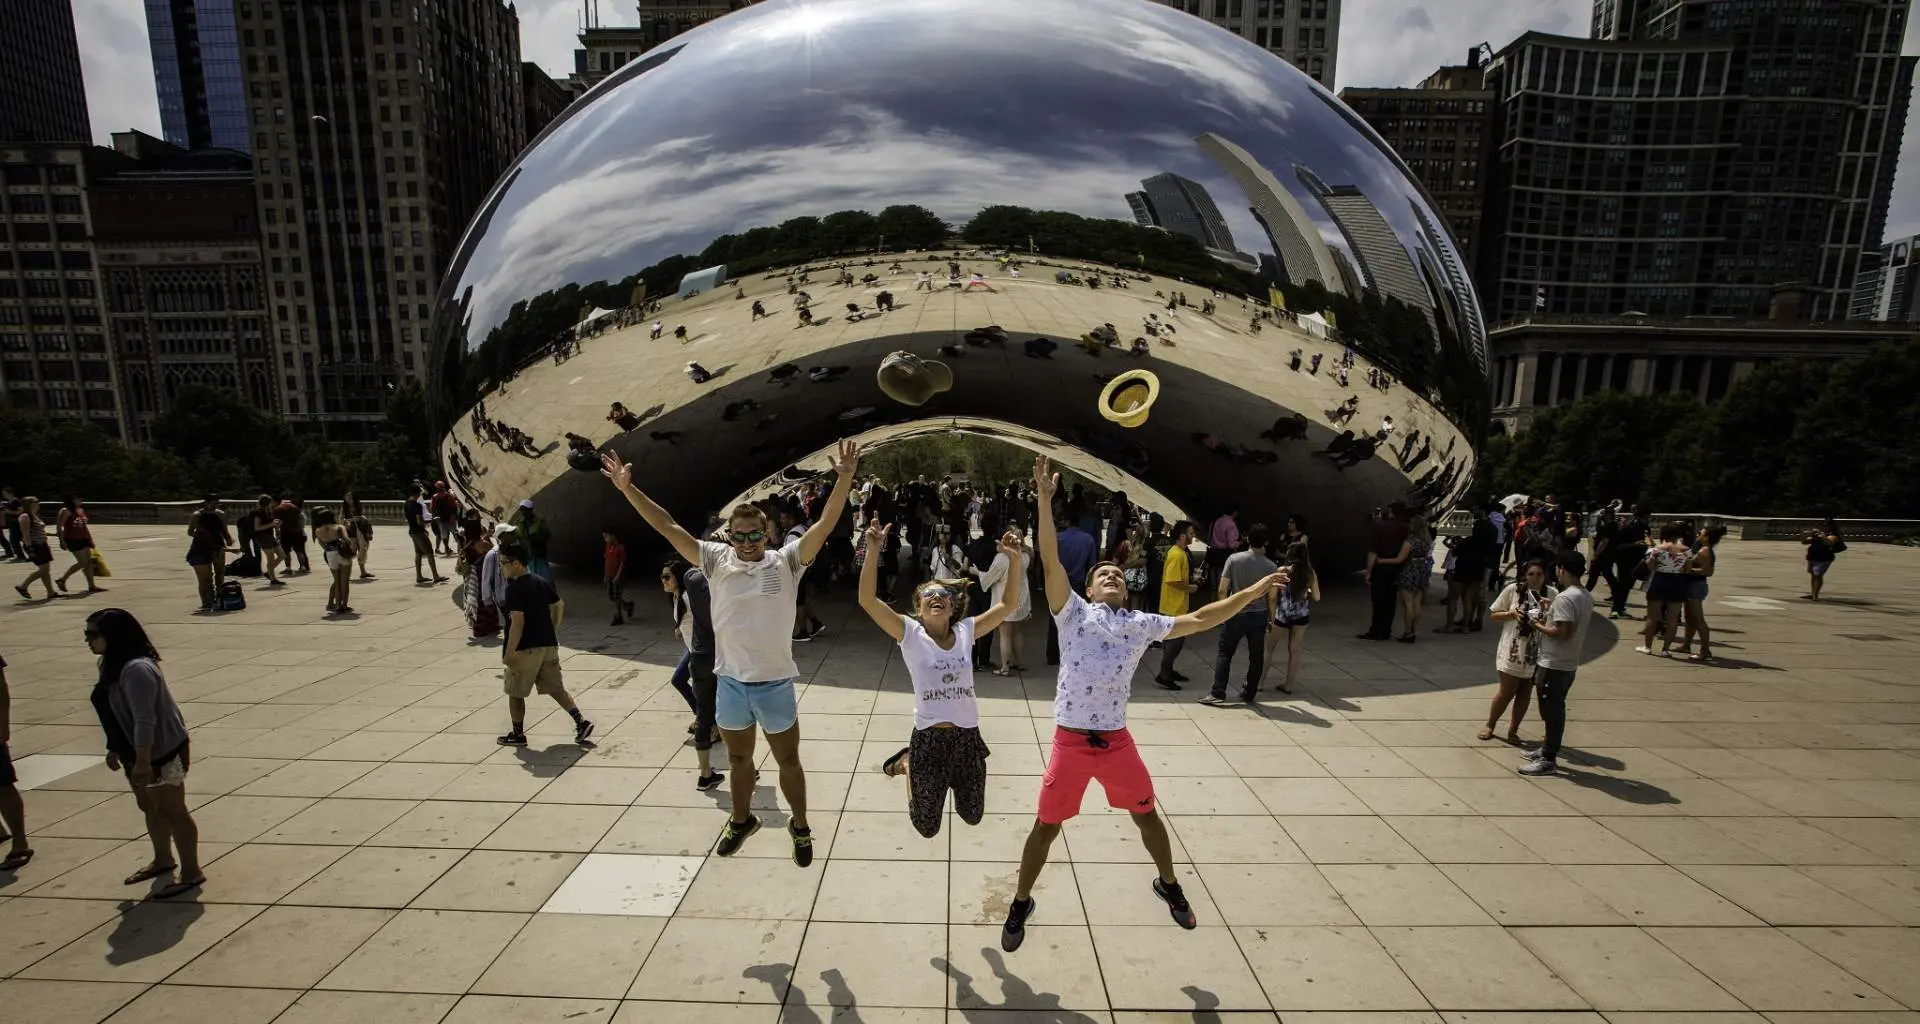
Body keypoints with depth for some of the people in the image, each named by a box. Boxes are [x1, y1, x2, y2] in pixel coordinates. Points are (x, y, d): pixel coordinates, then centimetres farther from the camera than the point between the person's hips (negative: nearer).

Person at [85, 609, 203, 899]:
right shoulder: (114, 665, 6)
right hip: (140, 754, 10)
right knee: (151, 808, 23)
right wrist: (114, 749, 20)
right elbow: (118, 713, 17)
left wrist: (143, 761, -27)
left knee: (173, 811, -1)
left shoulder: (136, 670, -27)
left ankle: (191, 873, 10)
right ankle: (163, 860, 41)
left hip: (162, 752, -10)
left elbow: (145, 720, -28)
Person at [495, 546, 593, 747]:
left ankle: (518, 734, 20)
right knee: (555, 688, 11)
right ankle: (581, 722, 3)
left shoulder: (514, 588, -15)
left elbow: (517, 622, -21)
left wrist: (509, 652, -18)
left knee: (515, 693, 10)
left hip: (525, 648, -7)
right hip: (548, 644, 7)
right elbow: (560, 605, 17)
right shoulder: (541, 581, 9)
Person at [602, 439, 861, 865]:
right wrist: (627, 488, -12)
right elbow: (667, 527, -5)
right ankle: (741, 819, 48)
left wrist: (844, 478, -34)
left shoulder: (786, 561, -10)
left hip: (775, 684, -2)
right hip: (730, 682, 3)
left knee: (788, 760, 14)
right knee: (738, 758, 24)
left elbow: (826, 524, -21)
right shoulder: (717, 560, -3)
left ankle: (800, 826, 36)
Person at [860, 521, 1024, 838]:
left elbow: (1008, 604, -1)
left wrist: (1014, 559, -12)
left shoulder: (966, 631, 2)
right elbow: (867, 600, -20)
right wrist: (873, 550, -29)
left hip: (967, 737, 3)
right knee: (927, 827, 15)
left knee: (973, 816, 22)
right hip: (928, 739, -3)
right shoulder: (910, 633, -8)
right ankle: (906, 763, 39)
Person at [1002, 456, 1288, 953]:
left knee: (1147, 816, 21)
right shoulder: (1073, 612, -4)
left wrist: (1251, 593, -3)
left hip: (1117, 740, 3)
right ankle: (1021, 903, 30)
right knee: (1046, 827, 7)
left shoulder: (1142, 625, 6)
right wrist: (1044, 498, -25)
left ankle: (1168, 885, 49)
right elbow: (1051, 561, -16)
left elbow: (1198, 620, 3)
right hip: (1071, 741, -3)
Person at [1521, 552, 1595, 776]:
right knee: (1555, 709, 19)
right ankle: (1548, 749, 31)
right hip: (1570, 663, 9)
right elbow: (1573, 626, 15)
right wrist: (1549, 617, 10)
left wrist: (1539, 625, -11)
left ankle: (1548, 760, 6)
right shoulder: (1587, 596, 9)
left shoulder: (1564, 597, -21)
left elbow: (1563, 632, -25)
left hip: (1554, 664, -9)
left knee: (1552, 711, -1)